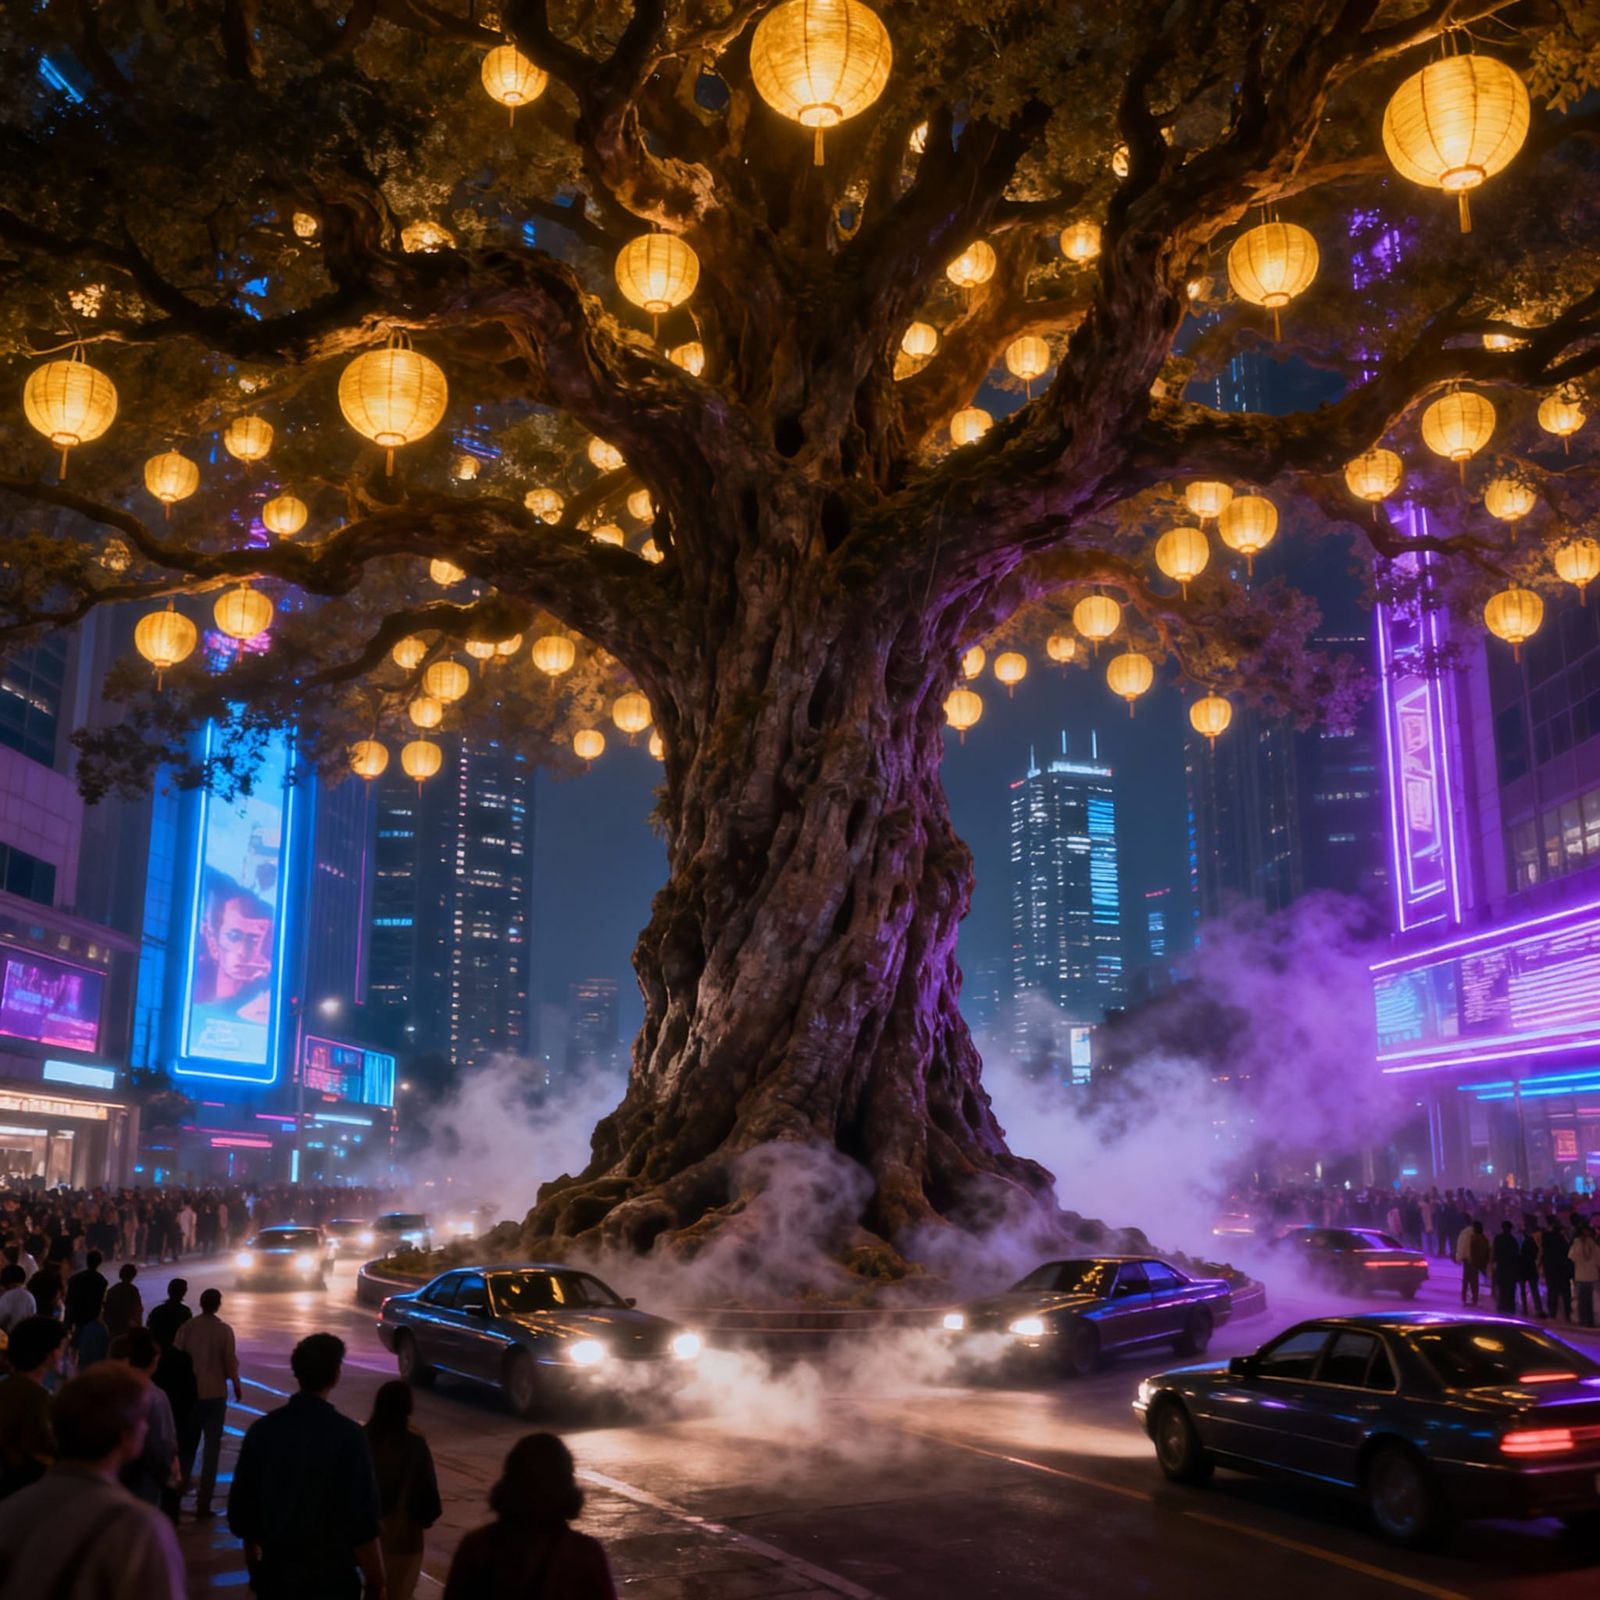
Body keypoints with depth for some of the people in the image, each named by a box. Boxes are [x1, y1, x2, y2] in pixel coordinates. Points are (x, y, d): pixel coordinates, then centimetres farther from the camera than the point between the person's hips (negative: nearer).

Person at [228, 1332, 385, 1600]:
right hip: (331, 1577, -4)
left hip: (275, 1573, 4)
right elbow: (362, 1522, -17)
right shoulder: (348, 1435, -16)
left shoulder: (263, 1428, -3)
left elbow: (240, 1510, 5)